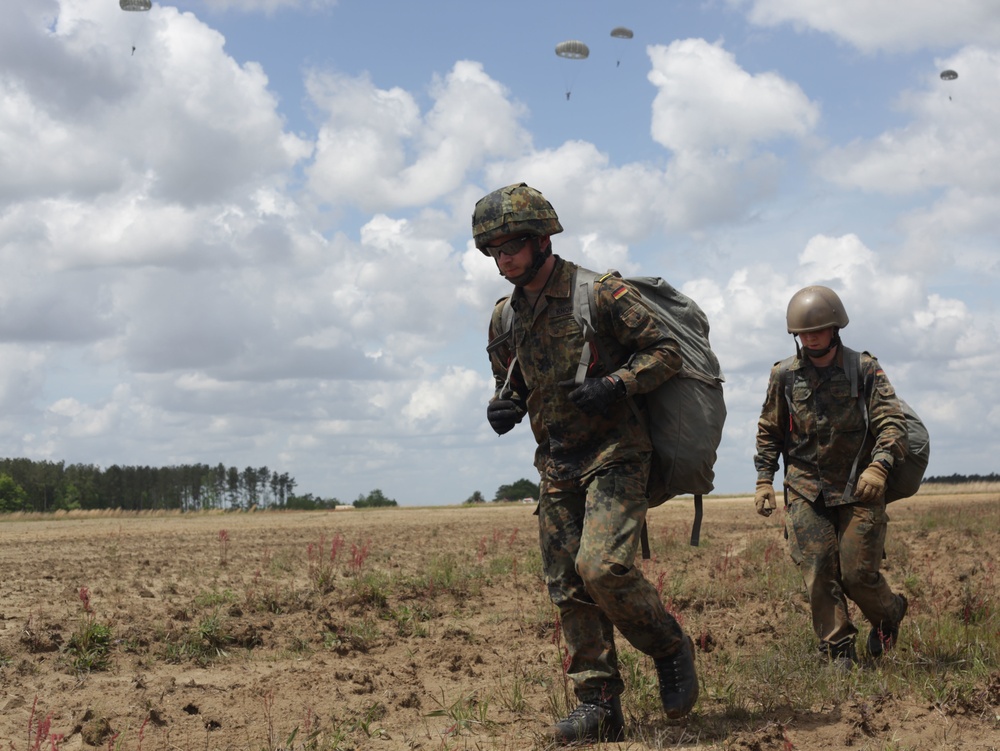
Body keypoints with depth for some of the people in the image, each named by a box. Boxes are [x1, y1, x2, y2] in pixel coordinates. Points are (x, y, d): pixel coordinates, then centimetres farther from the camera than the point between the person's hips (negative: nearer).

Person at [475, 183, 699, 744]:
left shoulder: (601, 293, -10)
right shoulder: (505, 318, 10)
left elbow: (666, 352, -7)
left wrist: (614, 385, -22)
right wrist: (504, 407, 2)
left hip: (614, 455, -7)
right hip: (557, 467, 7)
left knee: (603, 567, -21)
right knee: (568, 589, 3)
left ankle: (671, 650, 5)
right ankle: (600, 707, 11)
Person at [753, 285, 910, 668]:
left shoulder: (864, 369, -1)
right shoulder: (784, 375, 4)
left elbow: (892, 421, -8)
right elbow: (769, 432, 13)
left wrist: (879, 465, -24)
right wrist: (764, 479, 3)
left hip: (859, 488, -2)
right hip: (805, 490, 2)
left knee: (858, 573, -4)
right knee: (818, 572, -7)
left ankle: (888, 613, 29)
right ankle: (838, 653, 4)